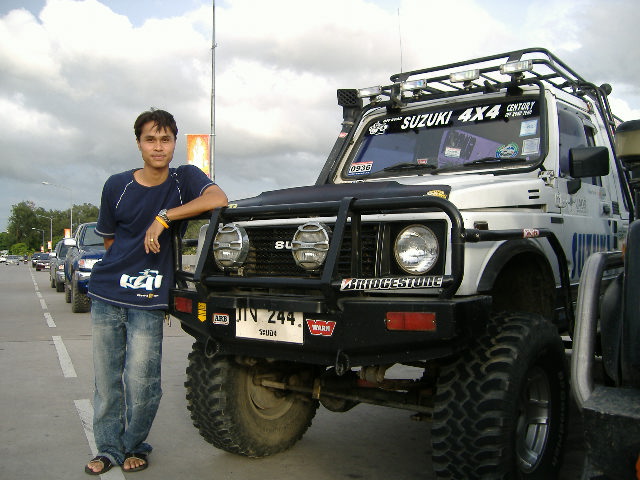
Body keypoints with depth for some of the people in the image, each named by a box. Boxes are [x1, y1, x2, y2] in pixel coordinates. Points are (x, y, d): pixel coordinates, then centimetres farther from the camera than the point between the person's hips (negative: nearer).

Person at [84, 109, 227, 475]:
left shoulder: (185, 178, 0)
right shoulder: (117, 185, 5)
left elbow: (218, 199, -21)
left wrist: (163, 218, -21)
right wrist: (129, 264, 9)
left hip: (148, 300, -3)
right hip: (106, 293, 3)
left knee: (141, 382, -3)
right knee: (107, 379, 9)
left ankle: (135, 446, 21)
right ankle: (109, 448, 26)